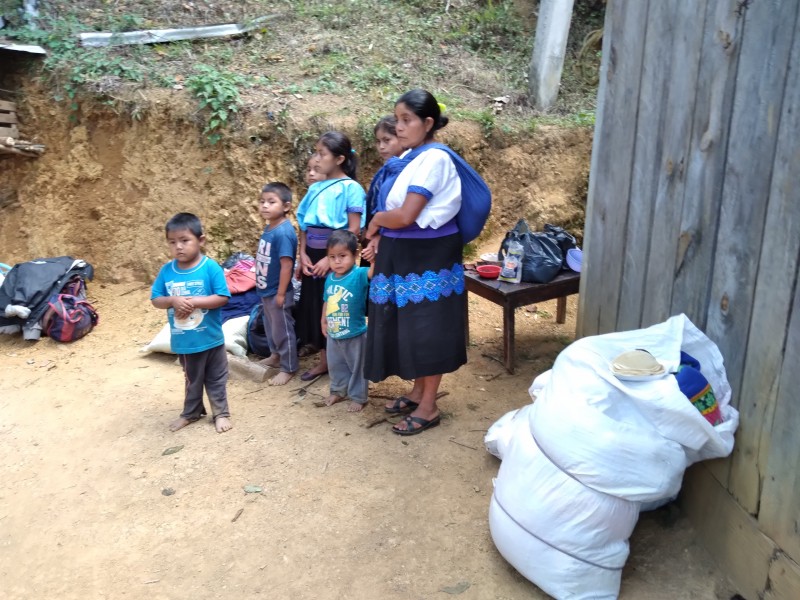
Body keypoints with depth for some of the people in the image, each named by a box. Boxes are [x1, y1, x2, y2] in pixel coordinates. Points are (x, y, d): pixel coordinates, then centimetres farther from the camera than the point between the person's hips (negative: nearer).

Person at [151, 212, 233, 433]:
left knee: (216, 379, 13)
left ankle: (221, 414, 29)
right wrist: (173, 301, -20)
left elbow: (222, 298, -19)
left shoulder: (211, 268, -16)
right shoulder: (166, 270, -5)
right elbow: (155, 299, 0)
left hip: (210, 338, -3)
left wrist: (193, 301, -25)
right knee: (192, 379, 23)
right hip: (183, 340, 4)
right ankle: (191, 413, 40)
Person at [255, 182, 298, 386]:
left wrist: (281, 294, -23)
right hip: (266, 290, 9)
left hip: (277, 292, -9)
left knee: (283, 330, 6)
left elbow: (286, 265, -26)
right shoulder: (268, 228, 3)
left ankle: (288, 368, 20)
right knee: (270, 326, 25)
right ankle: (275, 356, 45)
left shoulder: (283, 233, -26)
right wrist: (262, 285, 15)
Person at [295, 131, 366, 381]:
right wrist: (303, 254, -1)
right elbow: (304, 224, 11)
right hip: (313, 256, 7)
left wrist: (331, 258, -17)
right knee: (314, 306, 12)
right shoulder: (315, 188, 9)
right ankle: (324, 360, 26)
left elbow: (354, 230, -14)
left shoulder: (350, 188, -10)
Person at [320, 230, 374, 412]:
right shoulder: (330, 278, -2)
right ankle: (338, 391, 44)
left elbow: (374, 272, -41)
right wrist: (324, 321, 17)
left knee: (357, 367, 11)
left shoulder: (359, 275, -21)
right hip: (333, 334, 6)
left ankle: (358, 397, 27)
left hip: (355, 334, -6)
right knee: (335, 365, 23)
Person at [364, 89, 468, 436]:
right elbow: (392, 209, 11)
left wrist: (375, 222, -6)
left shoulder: (433, 159, -18)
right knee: (408, 325, 16)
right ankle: (418, 392, 33)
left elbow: (405, 216, -24)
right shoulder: (407, 159, 10)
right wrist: (379, 237, -6)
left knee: (427, 327, 2)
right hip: (403, 254, 9)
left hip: (428, 255, -9)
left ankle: (428, 407, 15)